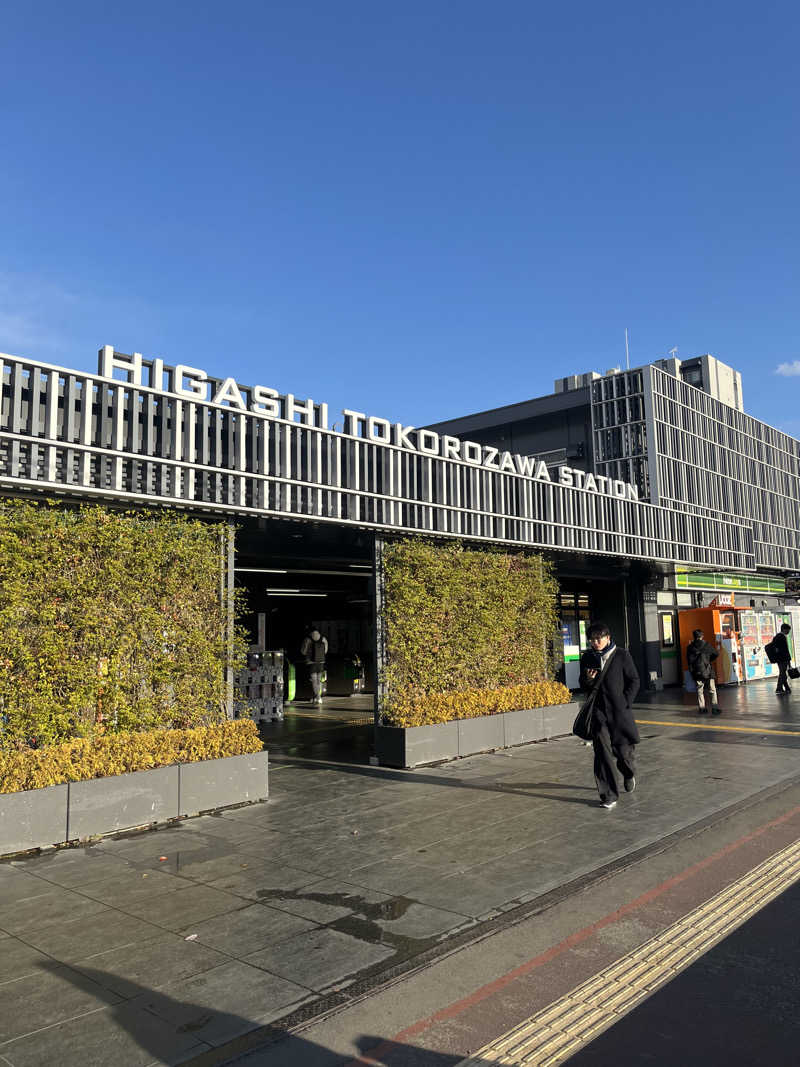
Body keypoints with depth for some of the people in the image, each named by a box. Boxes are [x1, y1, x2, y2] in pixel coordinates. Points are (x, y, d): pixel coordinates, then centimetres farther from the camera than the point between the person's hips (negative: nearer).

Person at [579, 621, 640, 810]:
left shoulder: (622, 655, -3)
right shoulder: (587, 657, 6)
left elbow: (634, 681, 2)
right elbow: (583, 685, 15)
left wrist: (624, 702, -6)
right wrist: (588, 679, -8)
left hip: (619, 711, -2)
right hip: (598, 712, 2)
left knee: (623, 750, 4)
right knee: (602, 754, -4)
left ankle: (629, 774, 40)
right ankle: (609, 796, 3)